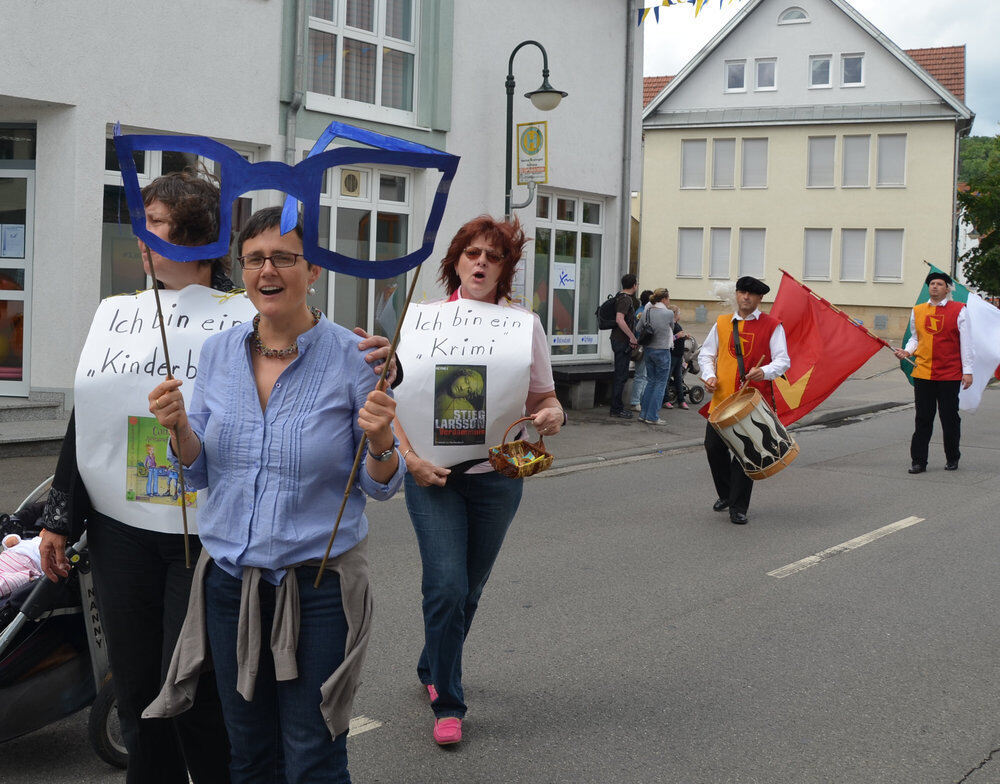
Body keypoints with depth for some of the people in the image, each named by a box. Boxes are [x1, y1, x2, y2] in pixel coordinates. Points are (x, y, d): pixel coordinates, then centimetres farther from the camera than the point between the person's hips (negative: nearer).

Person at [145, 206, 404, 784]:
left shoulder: (351, 357, -9)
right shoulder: (219, 352, 3)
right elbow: (201, 472, 8)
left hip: (317, 580, -4)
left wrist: (380, 444, -26)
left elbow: (381, 486, -4)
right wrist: (179, 428, -11)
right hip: (231, 577, 4)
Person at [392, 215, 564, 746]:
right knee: (447, 584, -12)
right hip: (431, 474, -2)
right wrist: (411, 458, -10)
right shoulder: (421, 318, 2)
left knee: (469, 588, 13)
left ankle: (431, 669, 38)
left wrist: (554, 414, -13)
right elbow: (391, 399, 2)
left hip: (495, 475, 2)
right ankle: (447, 704, 1)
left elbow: (543, 395, 11)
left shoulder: (525, 324, 6)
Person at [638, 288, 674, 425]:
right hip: (662, 350, -6)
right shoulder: (668, 313, -13)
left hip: (648, 350, 6)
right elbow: (671, 329, 2)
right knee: (660, 383, 2)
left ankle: (644, 414, 16)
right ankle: (652, 417, 0)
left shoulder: (646, 312, 2)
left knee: (650, 381, 16)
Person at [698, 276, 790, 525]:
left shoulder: (772, 326, 1)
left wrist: (765, 371, -24)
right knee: (713, 446, 2)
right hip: (722, 397, 3)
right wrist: (709, 375, 0)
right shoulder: (722, 323, 12)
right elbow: (706, 353, 18)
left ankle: (738, 508, 8)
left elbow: (783, 360, -3)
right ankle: (725, 494, 27)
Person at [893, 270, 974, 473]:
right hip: (922, 373, 2)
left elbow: (966, 342, 0)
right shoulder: (917, 311, 9)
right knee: (922, 419, 2)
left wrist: (967, 370, -4)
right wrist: (907, 351, -1)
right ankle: (918, 461, 6)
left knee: (950, 419, 5)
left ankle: (952, 459, 21)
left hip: (950, 374, -2)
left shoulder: (959, 310, 0)